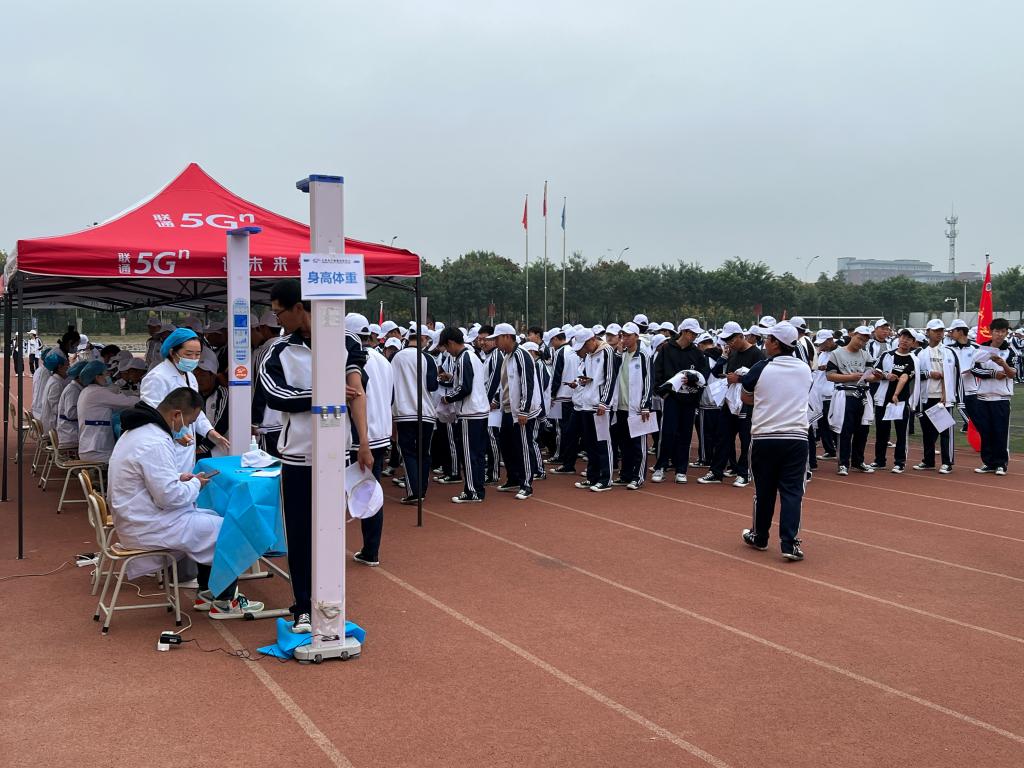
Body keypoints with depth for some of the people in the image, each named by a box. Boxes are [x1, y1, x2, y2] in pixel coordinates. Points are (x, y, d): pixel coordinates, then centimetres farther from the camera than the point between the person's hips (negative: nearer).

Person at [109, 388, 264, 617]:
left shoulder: (139, 430, 8)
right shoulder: (155, 443, -25)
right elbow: (169, 496, -26)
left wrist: (178, 478, 8)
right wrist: (195, 485, -8)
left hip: (138, 518, 11)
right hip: (148, 527, -11)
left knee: (213, 518, 20)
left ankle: (206, 593, 23)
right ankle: (224, 602, 7)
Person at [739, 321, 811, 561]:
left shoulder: (761, 369, -6)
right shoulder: (805, 369, 4)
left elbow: (746, 398, 9)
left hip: (764, 438, -1)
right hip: (797, 438, 1)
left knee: (764, 490, 11)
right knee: (792, 491, 2)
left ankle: (759, 537, 26)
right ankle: (790, 543, -6)